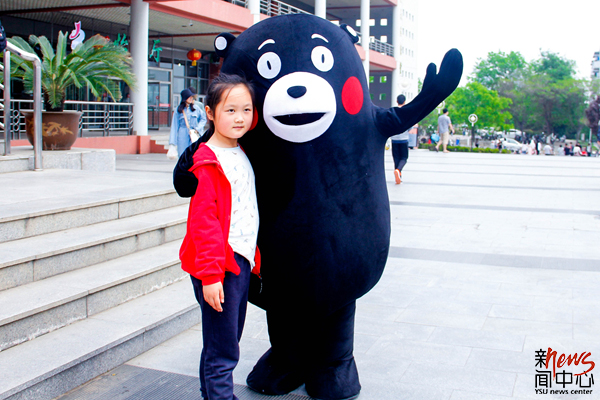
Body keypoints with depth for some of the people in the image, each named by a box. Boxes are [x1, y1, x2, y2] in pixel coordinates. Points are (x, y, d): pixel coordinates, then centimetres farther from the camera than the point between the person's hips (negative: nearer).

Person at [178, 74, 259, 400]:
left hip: (242, 262, 9)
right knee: (222, 352, -3)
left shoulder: (241, 155, 12)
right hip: (220, 266, -9)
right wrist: (209, 274, -21)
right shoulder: (207, 162, -14)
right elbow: (202, 221, -18)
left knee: (226, 343, 18)